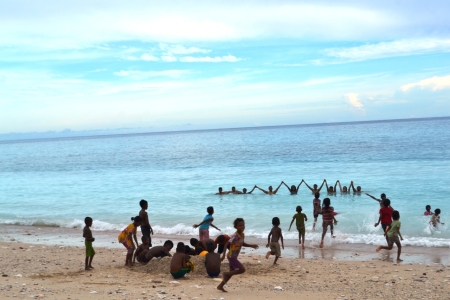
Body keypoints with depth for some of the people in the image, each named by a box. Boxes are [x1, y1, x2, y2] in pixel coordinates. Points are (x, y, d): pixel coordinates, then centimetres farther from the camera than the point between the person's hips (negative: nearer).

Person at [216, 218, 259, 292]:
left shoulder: (242, 235, 3)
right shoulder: (235, 235, -23)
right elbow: (226, 244, -27)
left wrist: (251, 246, 8)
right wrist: (223, 255, -34)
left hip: (234, 257, 9)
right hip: (231, 256, -9)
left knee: (232, 272, 16)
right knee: (242, 269, -13)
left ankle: (220, 286, 25)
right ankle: (225, 274, 0)